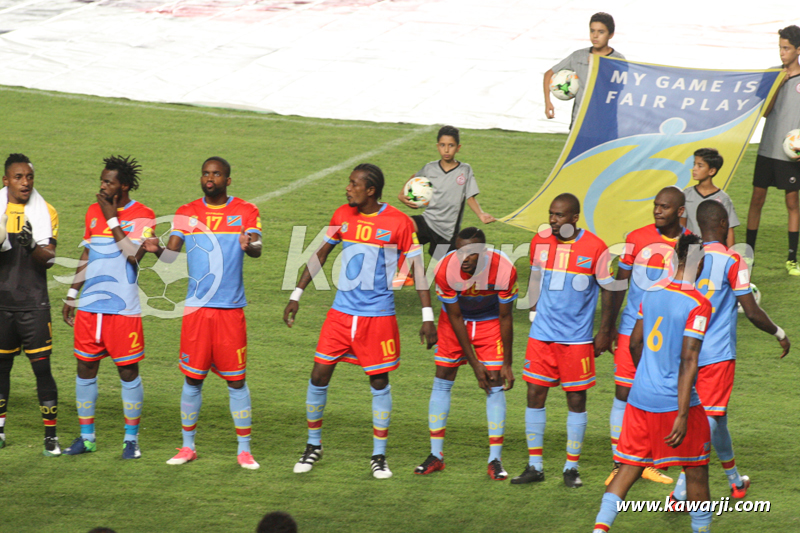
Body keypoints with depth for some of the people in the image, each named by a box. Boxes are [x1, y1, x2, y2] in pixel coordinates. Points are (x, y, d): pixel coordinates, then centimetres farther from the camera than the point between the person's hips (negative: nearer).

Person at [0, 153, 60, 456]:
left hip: (34, 304, -2)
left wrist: (31, 246, -26)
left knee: (42, 368, -6)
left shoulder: (45, 212, 2)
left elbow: (49, 259, -6)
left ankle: (51, 435, -2)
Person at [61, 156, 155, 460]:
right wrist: (72, 295, 19)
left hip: (123, 309, -5)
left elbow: (133, 254, -22)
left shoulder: (142, 216, -7)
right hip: (89, 306, 5)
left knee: (128, 371, 0)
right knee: (85, 368, 7)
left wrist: (112, 219, -18)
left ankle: (131, 439, 10)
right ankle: (86, 437, 17)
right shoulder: (94, 212, 11)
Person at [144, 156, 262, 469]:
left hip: (231, 309, -2)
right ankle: (188, 447, 16)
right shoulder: (187, 214, 7)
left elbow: (257, 248, -12)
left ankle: (244, 450, 9)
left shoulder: (245, 212, 2)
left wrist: (249, 246, -37)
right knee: (192, 379, 5)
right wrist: (157, 250, -25)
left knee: (236, 380, 1)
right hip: (196, 308, 2)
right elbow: (172, 254, -1)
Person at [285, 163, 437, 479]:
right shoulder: (343, 216, 3)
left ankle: (379, 456, 15)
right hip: (341, 311, 4)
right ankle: (313, 446, 18)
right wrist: (297, 295, 14)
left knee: (379, 382, 2)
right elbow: (320, 254, 15)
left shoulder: (398, 222, -10)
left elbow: (417, 268, -5)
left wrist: (427, 317, -8)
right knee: (319, 375, 1)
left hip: (378, 315, -4)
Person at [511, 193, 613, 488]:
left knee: (576, 399, 3)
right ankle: (534, 466, 11)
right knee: (535, 394, 1)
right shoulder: (540, 241, 1)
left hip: (577, 338, -3)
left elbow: (608, 290, -1)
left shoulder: (594, 247, -9)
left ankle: (572, 467, 14)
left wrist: (605, 331, -1)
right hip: (542, 334, 3)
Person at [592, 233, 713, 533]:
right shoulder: (698, 305, -14)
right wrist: (682, 416, -21)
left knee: (629, 469, 8)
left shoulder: (652, 294, 6)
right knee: (697, 472, 11)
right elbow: (688, 361, -20)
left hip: (640, 397, 6)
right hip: (675, 403, -6)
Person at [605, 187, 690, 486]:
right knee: (623, 393, -3)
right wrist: (608, 325, 3)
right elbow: (620, 283, 4)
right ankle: (619, 465, 4)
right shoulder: (636, 238, -3)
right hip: (633, 328, -1)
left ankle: (648, 463, 18)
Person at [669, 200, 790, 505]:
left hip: (685, 350, 6)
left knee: (716, 416, 19)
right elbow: (752, 312, -10)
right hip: (717, 353, -6)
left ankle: (734, 479, 31)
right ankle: (682, 489, -11)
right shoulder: (732, 261, -11)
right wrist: (780, 334, 6)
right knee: (710, 418, -2)